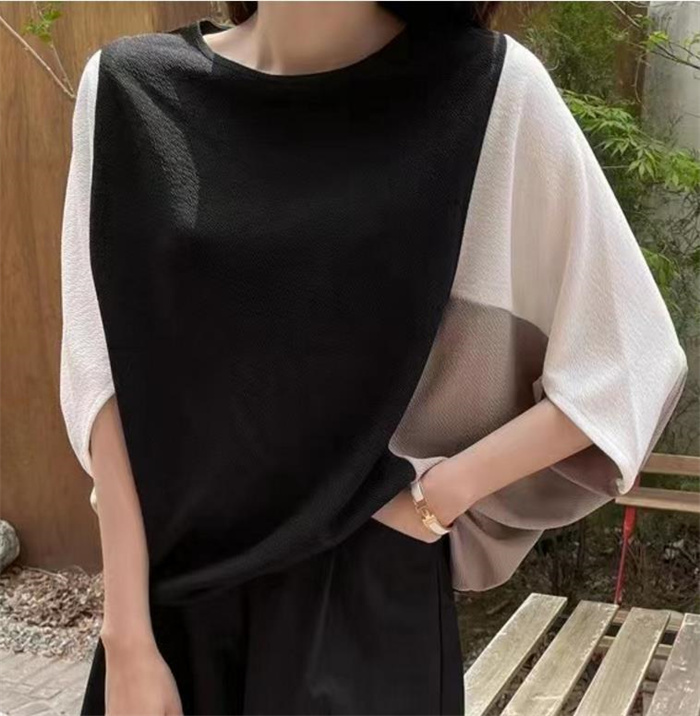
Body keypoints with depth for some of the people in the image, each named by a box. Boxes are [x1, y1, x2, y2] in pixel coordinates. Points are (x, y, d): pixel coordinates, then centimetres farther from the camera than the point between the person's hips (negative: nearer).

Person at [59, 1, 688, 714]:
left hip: (370, 597, -1)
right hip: (176, 585, 2)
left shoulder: (490, 89, -10)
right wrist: (127, 640, -9)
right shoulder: (129, 89, -4)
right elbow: (110, 378, -6)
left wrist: (432, 497, -10)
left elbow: (623, 369, -5)